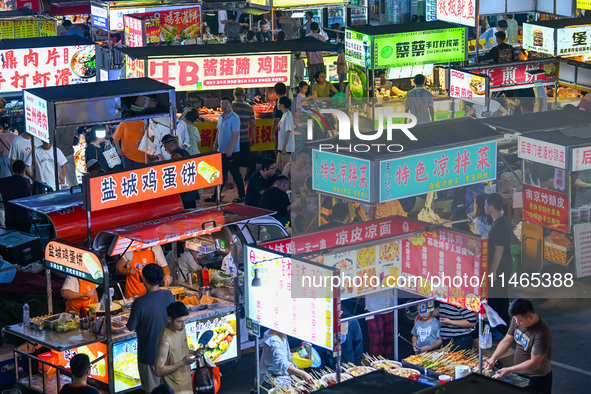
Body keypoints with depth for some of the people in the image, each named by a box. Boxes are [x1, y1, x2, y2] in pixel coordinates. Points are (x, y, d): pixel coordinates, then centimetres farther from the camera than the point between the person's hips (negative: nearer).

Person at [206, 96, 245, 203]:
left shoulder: (234, 118, -14)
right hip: (221, 151, 8)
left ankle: (241, 195, 9)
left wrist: (230, 149, -24)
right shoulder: (221, 117, 11)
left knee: (235, 173, -1)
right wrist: (215, 145, 15)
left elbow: (236, 134, -20)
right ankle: (216, 196, 19)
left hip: (232, 152, -8)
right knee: (221, 174, 13)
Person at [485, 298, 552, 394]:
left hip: (537, 379, -7)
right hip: (519, 373, 7)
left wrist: (509, 370, -23)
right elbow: (507, 341, 4)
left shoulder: (542, 334, -30)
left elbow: (534, 363, -26)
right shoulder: (517, 320, -8)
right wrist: (493, 358, -10)